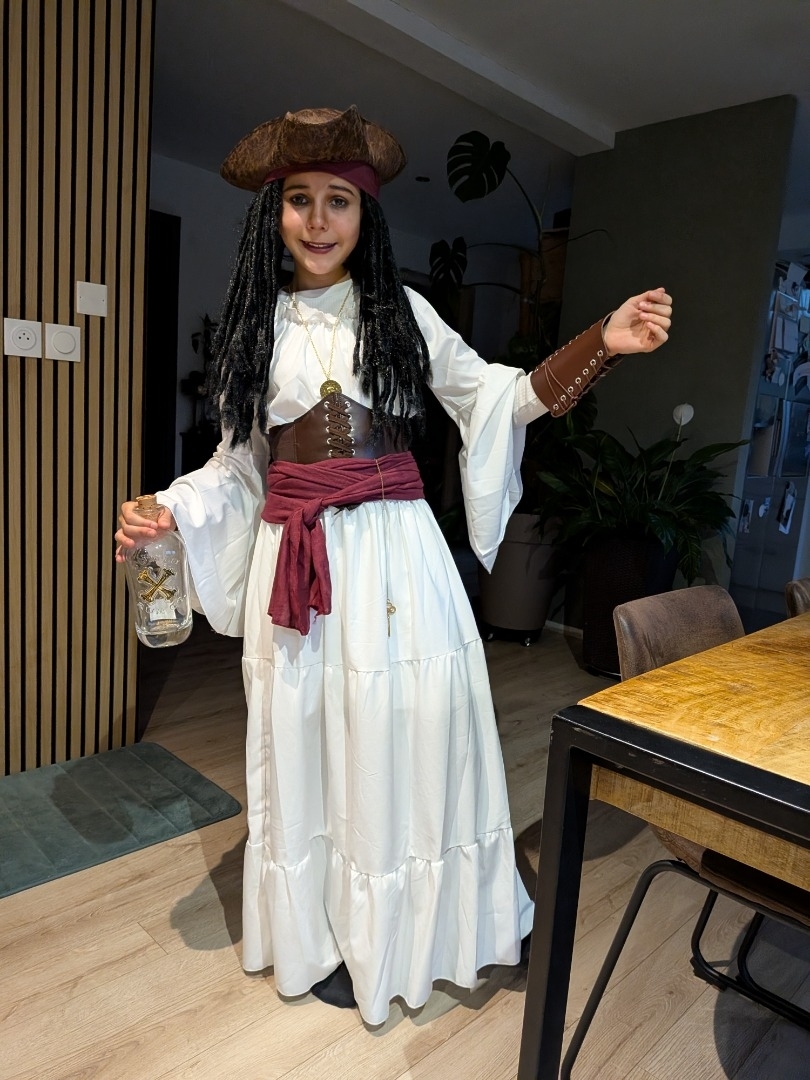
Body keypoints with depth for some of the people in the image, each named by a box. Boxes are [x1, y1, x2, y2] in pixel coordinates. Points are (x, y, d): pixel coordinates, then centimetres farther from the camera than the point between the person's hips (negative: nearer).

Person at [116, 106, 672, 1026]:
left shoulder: (402, 312, 5)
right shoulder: (256, 324, 9)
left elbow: (494, 398, 6)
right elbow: (240, 458, 12)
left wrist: (602, 344, -4)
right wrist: (169, 510, -3)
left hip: (394, 555, -1)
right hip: (295, 561, 2)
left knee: (403, 734, 4)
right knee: (309, 743, 9)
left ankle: (405, 931, 30)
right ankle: (327, 938, 31)